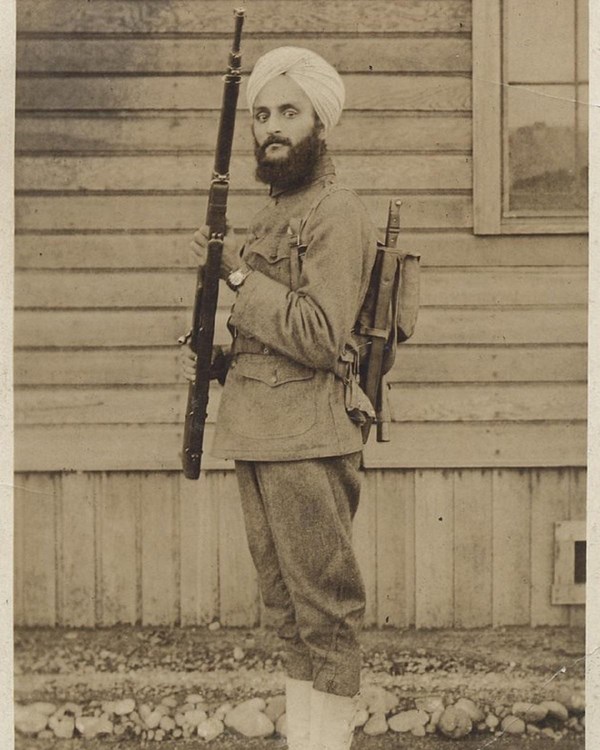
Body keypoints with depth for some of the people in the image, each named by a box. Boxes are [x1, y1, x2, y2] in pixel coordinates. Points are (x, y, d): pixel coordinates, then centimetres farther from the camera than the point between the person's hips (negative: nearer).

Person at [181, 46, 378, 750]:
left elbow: (320, 337, -20)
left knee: (324, 614, -5)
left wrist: (238, 274, -15)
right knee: (289, 613, 12)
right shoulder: (271, 216, 19)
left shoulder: (337, 215, -10)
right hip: (258, 439, 9)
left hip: (308, 442, -9)